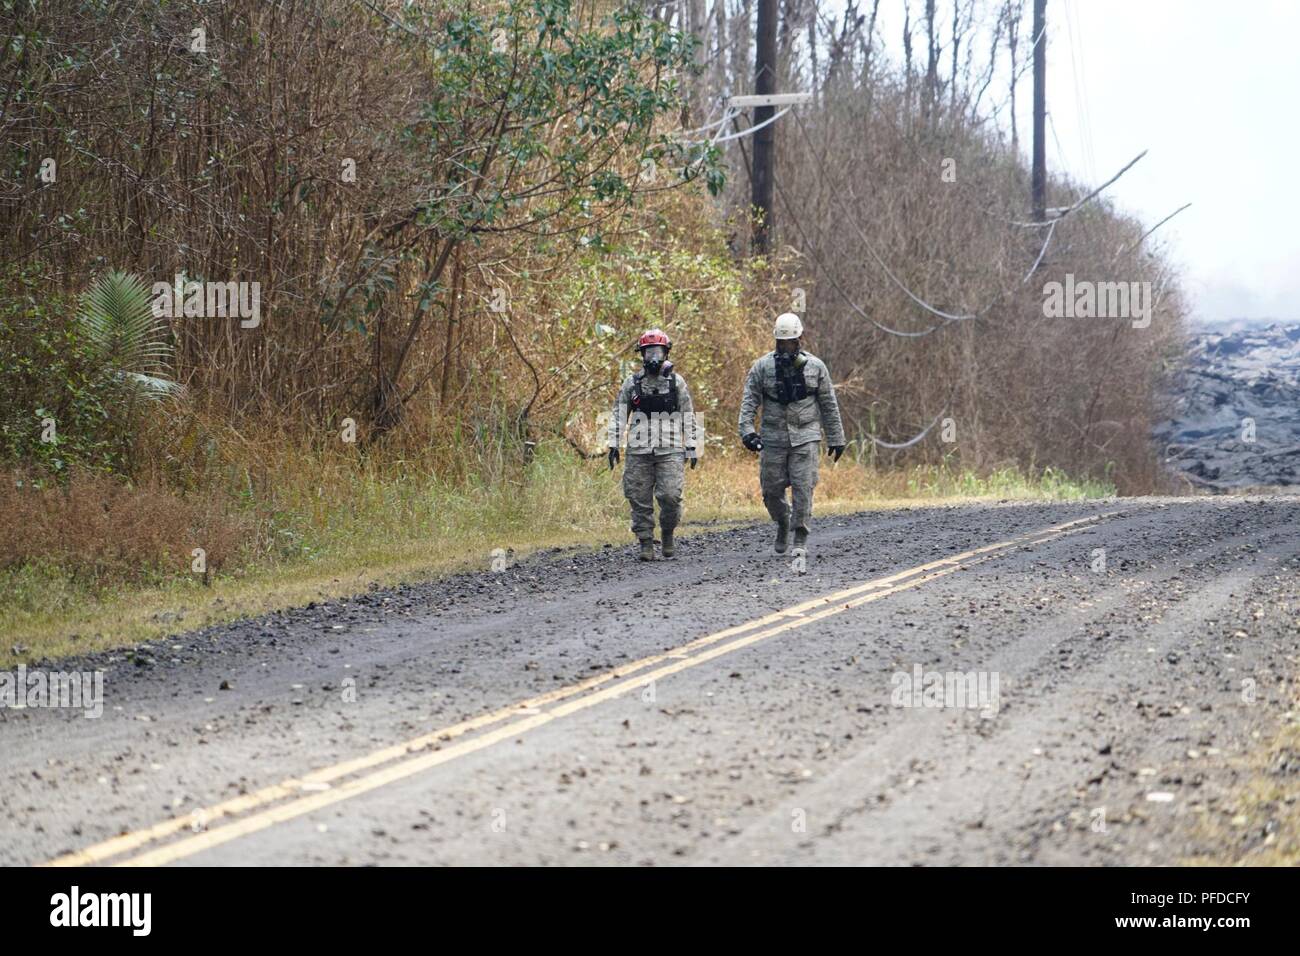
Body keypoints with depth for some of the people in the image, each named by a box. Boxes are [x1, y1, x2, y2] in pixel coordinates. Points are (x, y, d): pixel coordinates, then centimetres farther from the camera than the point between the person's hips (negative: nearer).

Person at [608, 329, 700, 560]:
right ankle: (646, 544, 7)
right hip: (639, 453, 1)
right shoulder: (632, 384, 8)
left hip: (670, 451, -1)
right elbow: (618, 415, 9)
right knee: (640, 500, -1)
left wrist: (692, 448, 6)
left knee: (670, 495, -14)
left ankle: (668, 533, 10)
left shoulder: (676, 382, 8)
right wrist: (614, 444, 1)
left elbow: (689, 417, 10)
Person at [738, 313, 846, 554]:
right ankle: (782, 524, 30)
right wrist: (747, 430, -15)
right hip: (773, 438, 1)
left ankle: (800, 538, -2)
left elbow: (829, 405, 8)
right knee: (772, 489, 3)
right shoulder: (762, 367, 2)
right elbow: (749, 401, -1)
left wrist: (836, 438, 8)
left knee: (803, 487, -9)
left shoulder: (815, 366, 4)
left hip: (806, 437, -1)